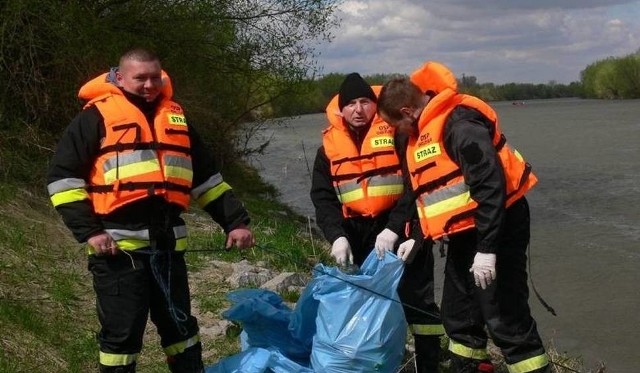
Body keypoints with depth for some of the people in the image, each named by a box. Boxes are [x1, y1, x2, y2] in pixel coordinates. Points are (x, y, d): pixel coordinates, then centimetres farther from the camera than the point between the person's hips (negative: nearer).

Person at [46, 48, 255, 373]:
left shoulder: (175, 118, 17)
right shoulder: (97, 116, 0)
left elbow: (207, 178, 21)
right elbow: (63, 177, -3)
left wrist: (236, 221, 12)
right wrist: (88, 231, -12)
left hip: (166, 244, 5)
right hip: (118, 245, -5)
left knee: (180, 324, 16)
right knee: (122, 331, 1)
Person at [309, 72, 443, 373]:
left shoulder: (396, 133, -9)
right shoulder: (330, 144, 3)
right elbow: (322, 196, 0)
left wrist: (394, 228, -21)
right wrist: (337, 236, -15)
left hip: (401, 229, -4)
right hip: (357, 233, 4)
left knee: (417, 300, 0)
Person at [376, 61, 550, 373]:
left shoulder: (457, 123, -21)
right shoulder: (421, 133, 11)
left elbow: (491, 185, -27)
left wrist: (486, 249, -28)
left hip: (496, 228, -10)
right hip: (464, 234, 10)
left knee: (505, 319, -10)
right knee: (458, 316, 16)